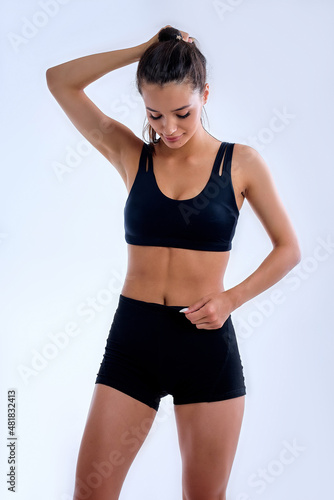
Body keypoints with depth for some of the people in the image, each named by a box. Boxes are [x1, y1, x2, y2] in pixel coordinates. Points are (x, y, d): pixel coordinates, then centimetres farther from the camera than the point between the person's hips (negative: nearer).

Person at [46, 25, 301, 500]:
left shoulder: (241, 162, 0)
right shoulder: (131, 154, 4)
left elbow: (288, 249, 5)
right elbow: (59, 80, 1)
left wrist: (231, 298, -10)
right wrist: (146, 50, -5)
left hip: (206, 340, -1)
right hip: (133, 336, 1)